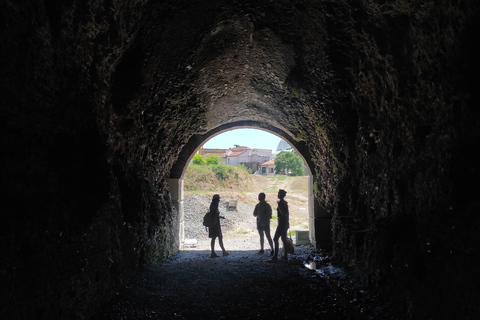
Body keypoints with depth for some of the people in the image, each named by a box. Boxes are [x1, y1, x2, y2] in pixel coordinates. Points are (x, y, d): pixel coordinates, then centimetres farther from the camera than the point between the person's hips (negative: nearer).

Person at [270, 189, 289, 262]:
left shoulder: (280, 203, -16)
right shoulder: (285, 203, 13)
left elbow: (282, 213, -23)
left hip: (281, 223, -10)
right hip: (285, 223, 10)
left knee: (275, 239, -8)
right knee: (284, 239, 13)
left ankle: (275, 257, -10)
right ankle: (285, 256, 16)